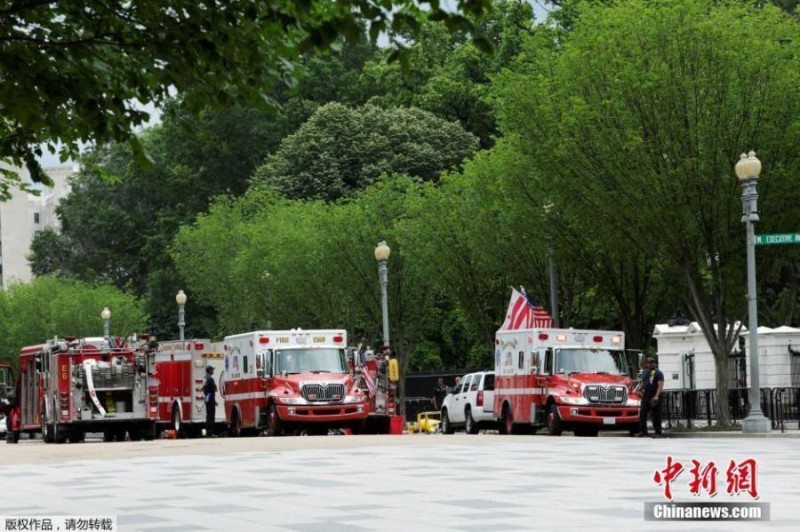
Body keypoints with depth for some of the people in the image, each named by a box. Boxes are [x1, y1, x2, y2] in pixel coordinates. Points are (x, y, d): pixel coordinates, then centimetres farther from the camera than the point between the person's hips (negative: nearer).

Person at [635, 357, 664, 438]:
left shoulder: (658, 373, -4)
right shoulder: (645, 372, 17)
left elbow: (660, 385, -12)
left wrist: (657, 396, -23)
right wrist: (639, 389, 10)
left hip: (654, 397, -7)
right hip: (645, 396, 7)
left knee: (656, 415, -3)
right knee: (642, 414, 2)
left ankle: (657, 432, 2)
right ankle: (643, 432, 7)